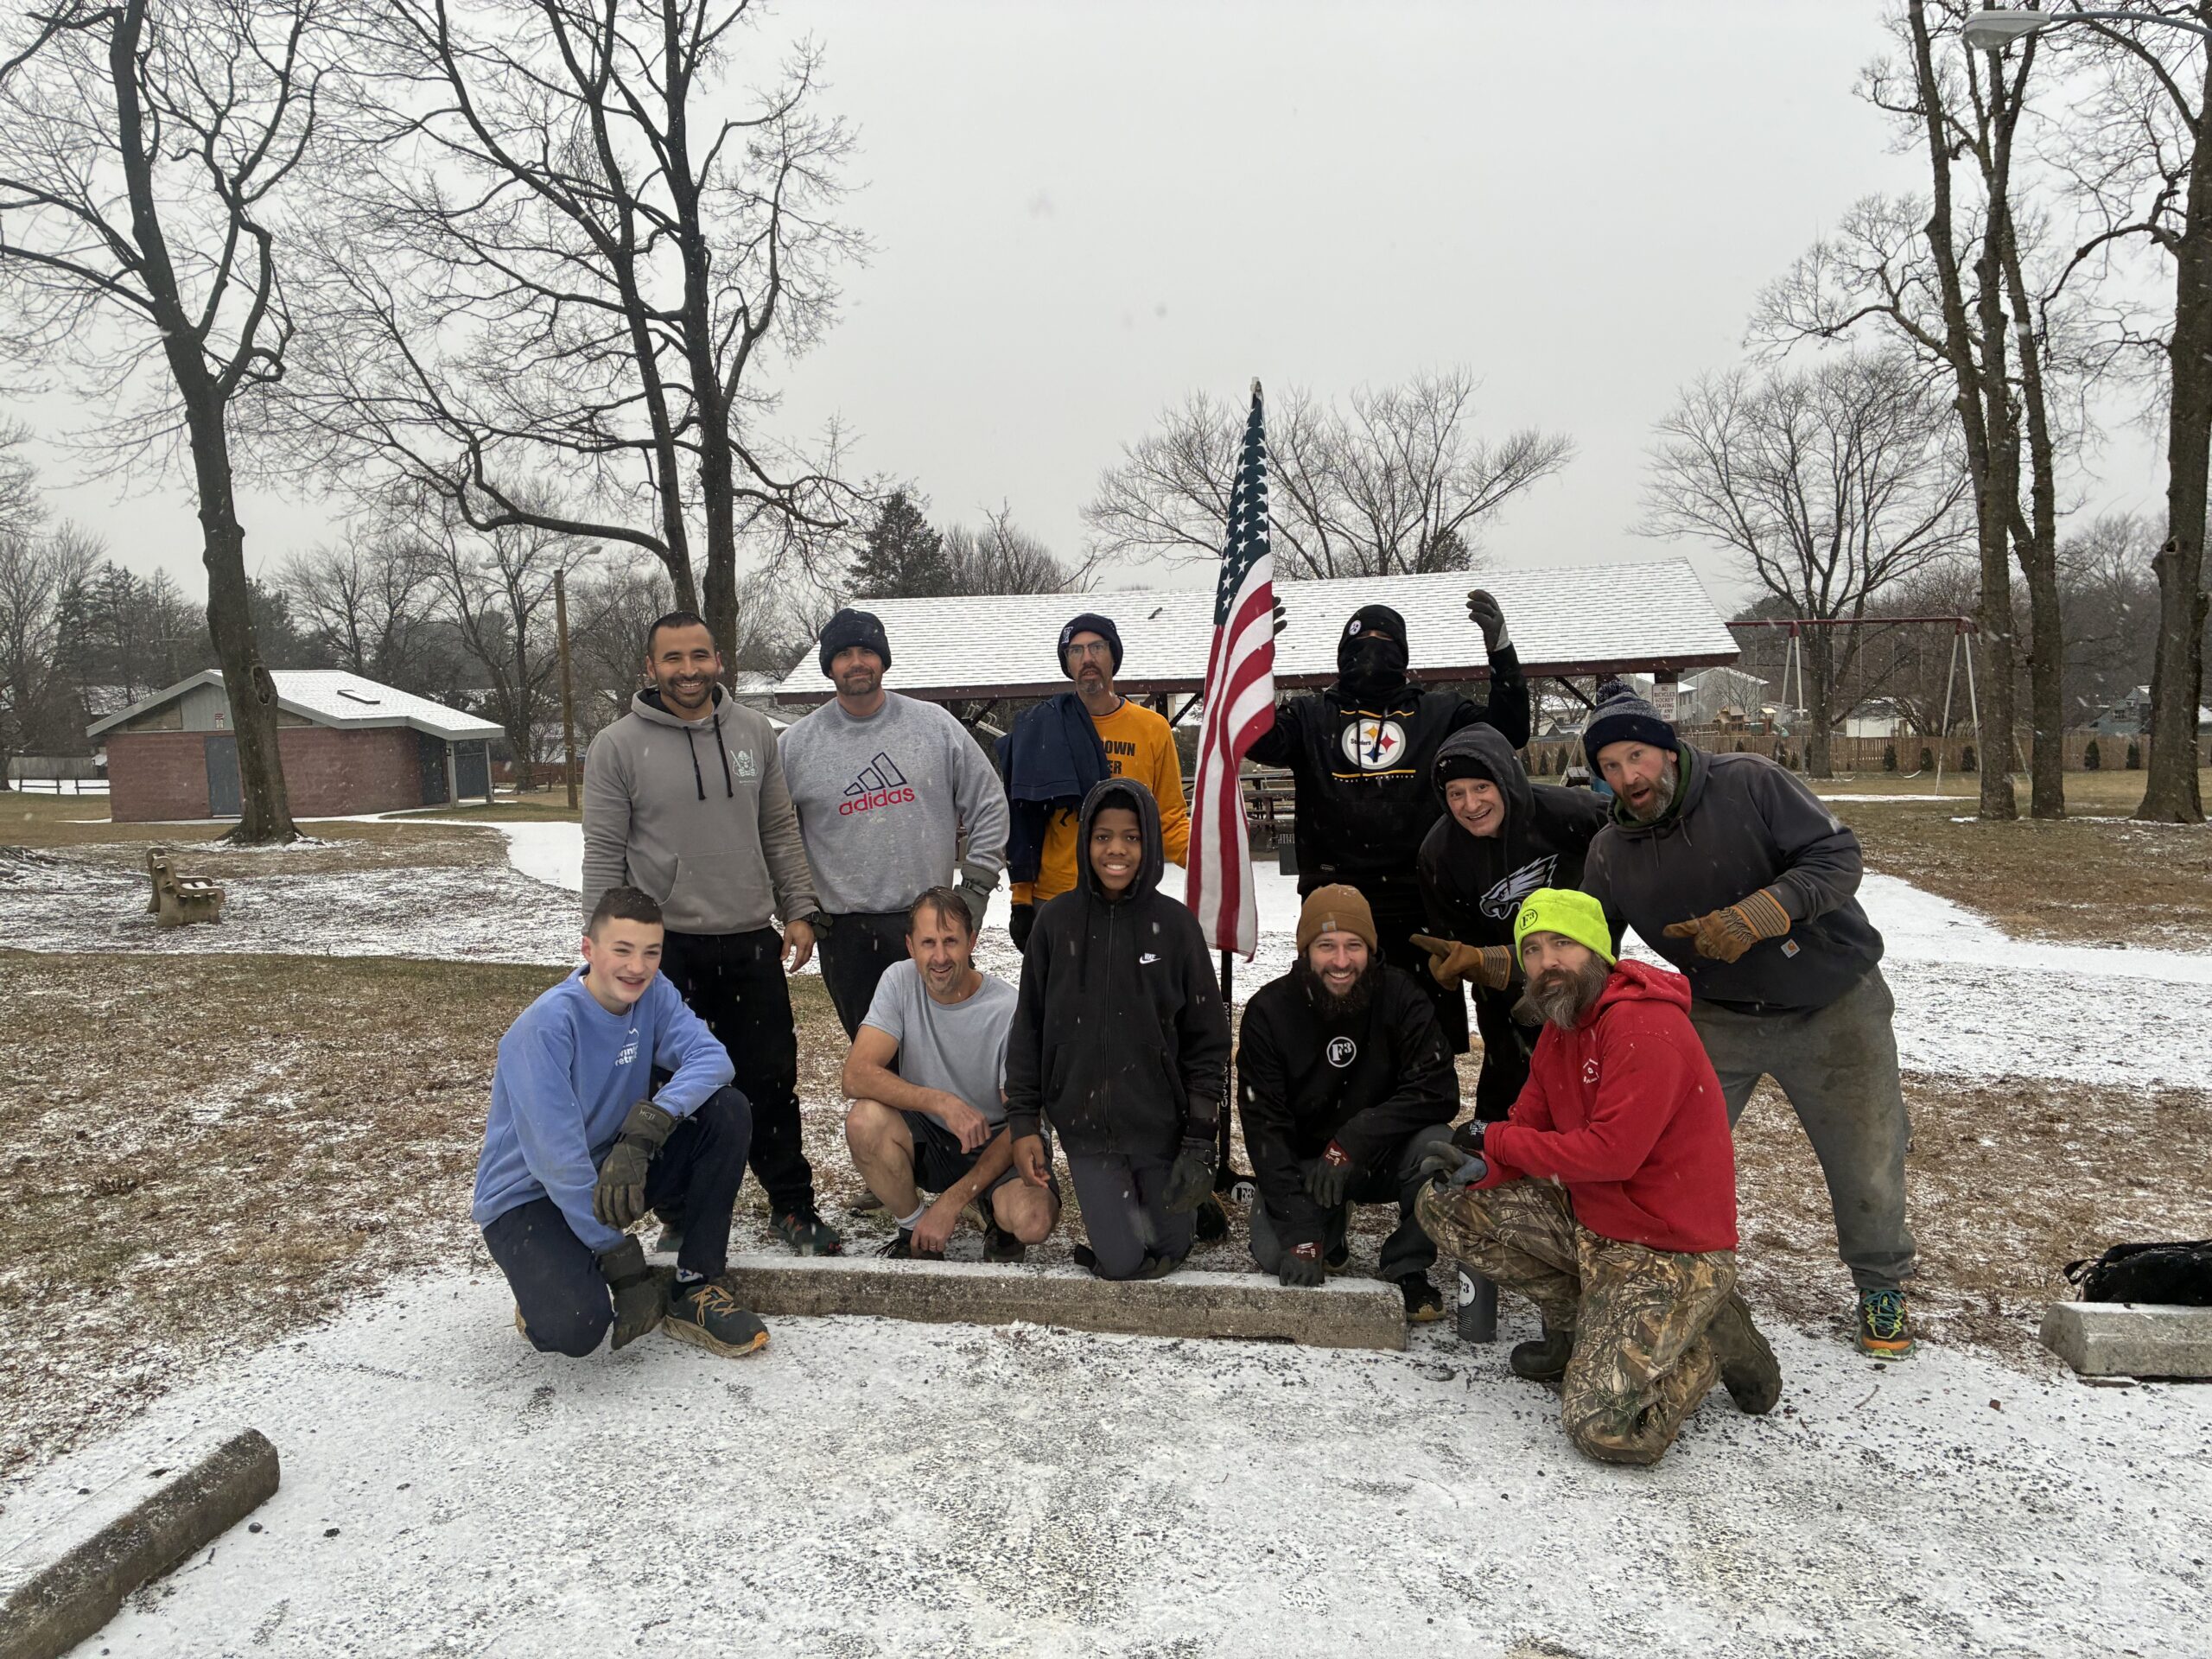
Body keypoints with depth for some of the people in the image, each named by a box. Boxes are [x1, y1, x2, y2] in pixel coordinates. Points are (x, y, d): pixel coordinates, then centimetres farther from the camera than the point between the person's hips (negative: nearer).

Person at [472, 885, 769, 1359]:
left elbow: (710, 1057, -20)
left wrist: (646, 1125, -38)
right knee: (574, 1328, -32)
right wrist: (623, 1264, -24)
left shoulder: (652, 991, -7)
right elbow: (556, 1156, -27)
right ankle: (549, 1284, 7)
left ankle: (697, 1287, -5)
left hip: (612, 1170, 6)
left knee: (728, 1111, -16)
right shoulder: (545, 1026, -26)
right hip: (527, 1196, -6)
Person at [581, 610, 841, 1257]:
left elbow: (780, 832, 11)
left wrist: (799, 911, 6)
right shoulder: (617, 747, -4)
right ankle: (684, 1221, 24)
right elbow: (603, 855, -4)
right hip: (665, 947, -2)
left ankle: (793, 1206, 25)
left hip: (752, 941, 3)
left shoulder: (754, 732, 5)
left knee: (772, 1081, 10)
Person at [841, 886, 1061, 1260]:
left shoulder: (1009, 1011, -19)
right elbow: (857, 1076, -21)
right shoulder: (899, 981, -11)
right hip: (925, 1137, 3)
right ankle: (914, 1229, -3)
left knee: (1032, 1221, -32)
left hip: (995, 1143, -2)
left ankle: (999, 1222, 7)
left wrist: (951, 1202, -21)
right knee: (865, 1119, -29)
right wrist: (942, 1103, -35)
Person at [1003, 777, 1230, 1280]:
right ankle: (1119, 1202, 29)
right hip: (1085, 1126, 0)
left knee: (1170, 1250, 9)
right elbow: (1028, 1031, 2)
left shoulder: (1174, 924, -7)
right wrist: (1023, 1123, -1)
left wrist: (1200, 1136, -7)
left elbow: (1208, 1037, -3)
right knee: (1123, 1263, -2)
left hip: (1162, 1126, 0)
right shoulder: (1056, 922, -5)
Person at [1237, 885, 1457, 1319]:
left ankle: (1405, 1268, -6)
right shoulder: (1269, 1011, -15)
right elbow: (1264, 1125, -16)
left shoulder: (1399, 996, -15)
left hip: (1382, 1157, -1)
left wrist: (1353, 1142, -32)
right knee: (1271, 1253, -20)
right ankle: (1330, 1224, 16)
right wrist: (1300, 1232, -23)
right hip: (1303, 1162, 1)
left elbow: (1438, 1092, -22)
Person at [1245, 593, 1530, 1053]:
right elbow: (1259, 739, -6)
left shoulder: (1439, 712, 12)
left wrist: (1500, 648, -10)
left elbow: (1510, 730, 1)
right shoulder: (1312, 715, 11)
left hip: (1419, 904, 1)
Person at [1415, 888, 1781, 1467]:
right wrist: (1481, 1166, -16)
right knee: (1444, 1204, -2)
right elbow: (1528, 1128, 8)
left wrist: (1493, 1139, -17)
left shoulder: (1646, 1025, -21)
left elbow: (1612, 1152, -27)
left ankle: (1711, 1338, 8)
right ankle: (1583, 1325, 10)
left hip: (1669, 1251, -9)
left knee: (1606, 1432, -19)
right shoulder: (1556, 1033, 8)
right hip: (1587, 1220, 9)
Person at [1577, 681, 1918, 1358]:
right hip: (1719, 1015, 3)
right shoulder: (1611, 852, -7)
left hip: (1832, 1004, -2)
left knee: (1867, 1163, 7)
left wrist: (1753, 916, -36)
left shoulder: (1749, 783, -19)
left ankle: (1882, 1286, 34)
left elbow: (1837, 856, -21)